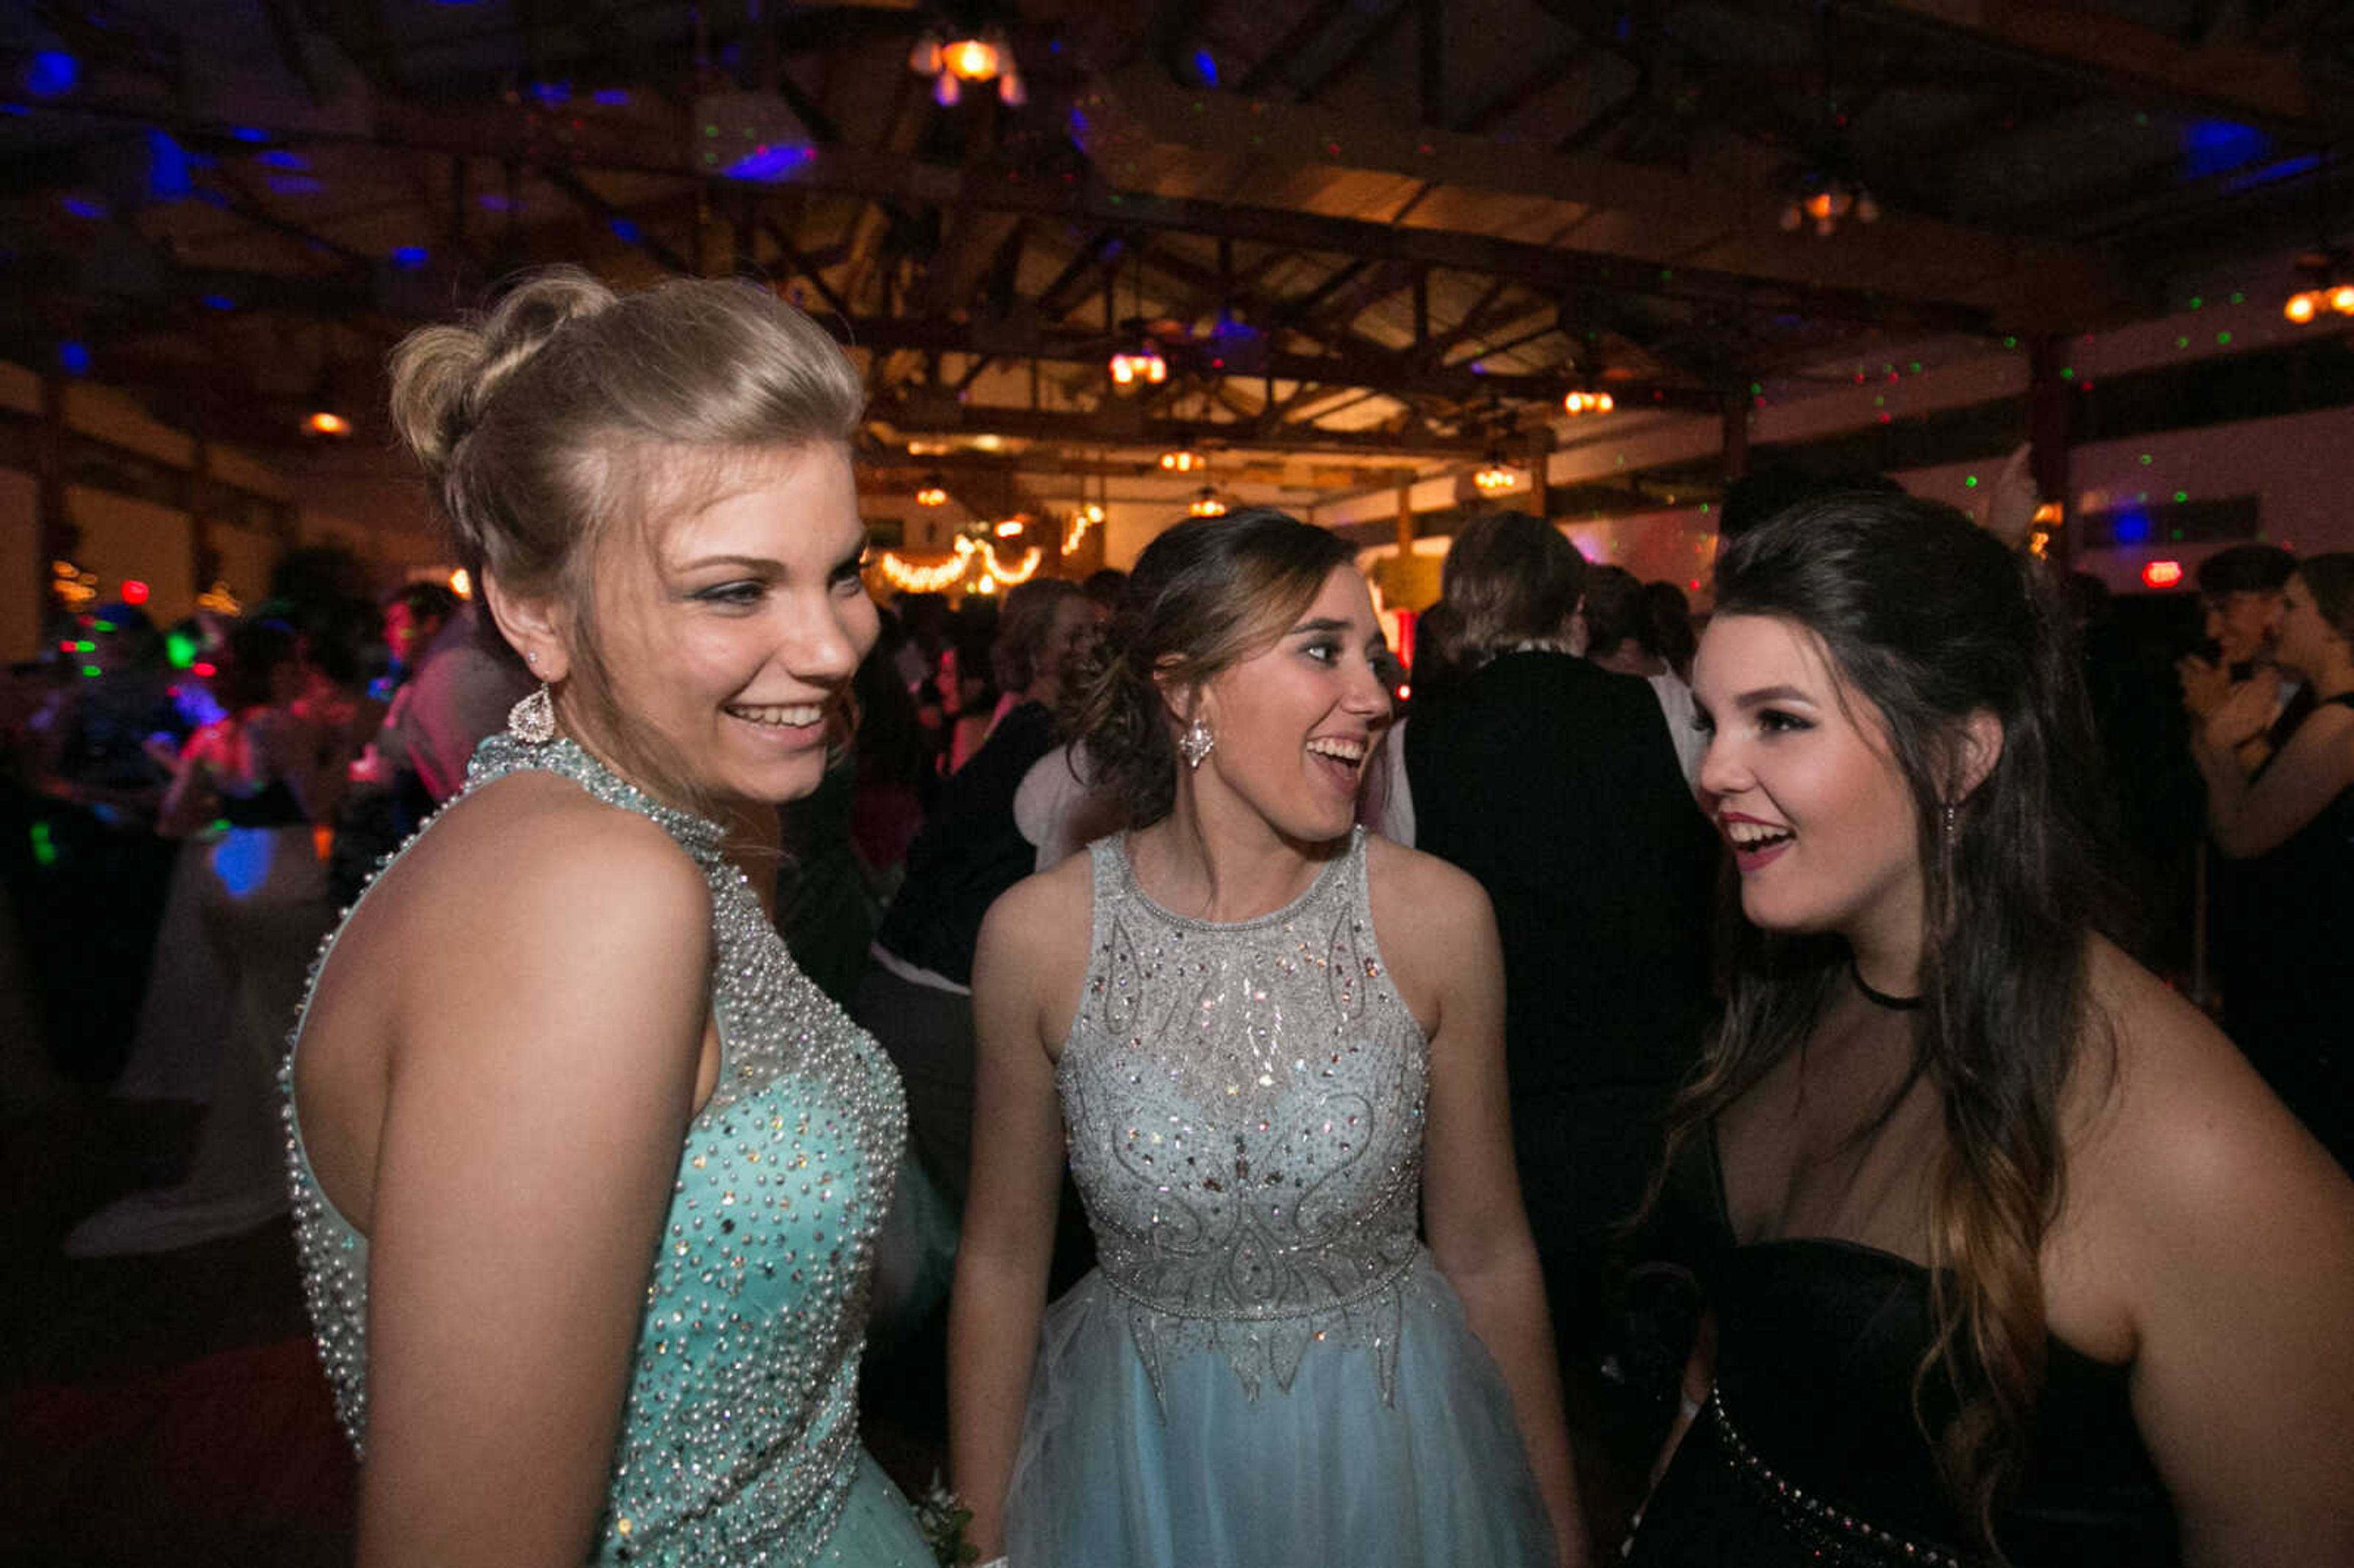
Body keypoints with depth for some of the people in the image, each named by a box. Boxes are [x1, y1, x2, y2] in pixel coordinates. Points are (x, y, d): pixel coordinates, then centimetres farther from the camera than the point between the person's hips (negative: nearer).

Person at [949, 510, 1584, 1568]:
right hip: (1136, 1467, 0)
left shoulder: (1438, 917, -15)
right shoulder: (1036, 933, -15)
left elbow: (1487, 1258, -5)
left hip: (1391, 1449, 1)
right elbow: (1002, 1262, -4)